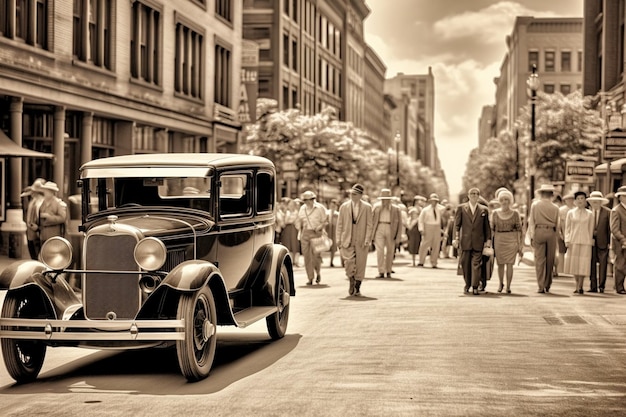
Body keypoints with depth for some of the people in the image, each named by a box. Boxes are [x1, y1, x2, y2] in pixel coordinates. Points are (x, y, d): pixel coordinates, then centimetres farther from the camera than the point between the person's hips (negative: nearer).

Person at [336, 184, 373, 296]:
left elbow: (369, 225, 1)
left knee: (360, 264, 2)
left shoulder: (367, 207, 3)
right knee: (349, 262, -14)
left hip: (361, 240, 0)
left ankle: (357, 287, 15)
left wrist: (367, 239, -8)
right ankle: (351, 281, 10)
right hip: (347, 240, 0)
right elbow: (339, 224, 8)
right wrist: (338, 239, 0)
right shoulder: (344, 207, 7)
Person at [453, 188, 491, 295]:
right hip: (465, 241, 1)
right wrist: (456, 238, -5)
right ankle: (467, 284, 21)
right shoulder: (461, 208, 7)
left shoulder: (484, 210, 8)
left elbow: (487, 226, 10)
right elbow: (457, 224, 4)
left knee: (476, 263, -7)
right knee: (465, 263, 6)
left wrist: (488, 240, 5)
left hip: (478, 242, -1)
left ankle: (475, 287, -9)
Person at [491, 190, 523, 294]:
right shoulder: (495, 213, 5)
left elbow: (519, 230, 2)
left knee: (509, 264, -8)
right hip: (499, 239, 1)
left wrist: (519, 245, -2)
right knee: (500, 264, 6)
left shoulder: (515, 213, 1)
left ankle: (508, 286, -2)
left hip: (511, 240, -1)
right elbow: (492, 229, 8)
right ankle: (501, 283, 28)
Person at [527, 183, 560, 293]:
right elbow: (557, 224, 7)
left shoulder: (535, 205, 2)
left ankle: (541, 286, -4)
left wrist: (531, 236, 5)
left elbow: (531, 221, 1)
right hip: (551, 233, 1)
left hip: (538, 232, -1)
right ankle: (547, 285, 16)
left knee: (539, 260, 0)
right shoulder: (555, 208, 4)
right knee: (550, 260, 9)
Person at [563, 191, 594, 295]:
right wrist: (567, 241, -1)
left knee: (583, 264, -5)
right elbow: (567, 228, 7)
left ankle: (579, 287, 0)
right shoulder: (570, 213, 7)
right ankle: (578, 286, 15)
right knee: (574, 263, 1)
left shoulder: (589, 214, 7)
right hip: (573, 241, 1)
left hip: (585, 241, -1)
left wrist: (590, 242, 5)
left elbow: (591, 229, 8)